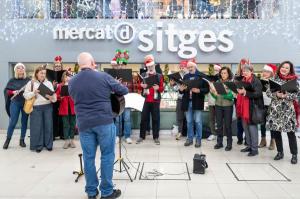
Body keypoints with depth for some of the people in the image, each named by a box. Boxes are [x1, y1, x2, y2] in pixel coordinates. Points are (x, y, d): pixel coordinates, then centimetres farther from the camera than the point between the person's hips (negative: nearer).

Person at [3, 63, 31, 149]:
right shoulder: (12, 80, 3)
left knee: (24, 122, 6)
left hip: (26, 103, 1)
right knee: (13, 122, -2)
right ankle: (8, 140, 12)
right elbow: (6, 90, 5)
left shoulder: (28, 80, 3)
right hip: (15, 103, -1)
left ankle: (22, 140, 17)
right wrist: (13, 92, -12)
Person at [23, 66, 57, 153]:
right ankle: (38, 145, 10)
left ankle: (48, 144, 15)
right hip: (36, 107, -2)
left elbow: (53, 94, 5)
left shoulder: (49, 83, 11)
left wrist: (52, 98, -17)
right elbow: (26, 95, 2)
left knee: (48, 125, 4)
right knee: (37, 126, 0)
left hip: (47, 107, 2)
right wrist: (33, 93, -14)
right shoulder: (31, 83, 5)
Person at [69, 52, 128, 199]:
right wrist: (111, 91, 22)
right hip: (104, 122, -3)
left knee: (88, 157, 11)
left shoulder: (72, 82, 4)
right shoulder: (103, 76, -5)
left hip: (83, 124, 3)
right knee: (107, 155, 7)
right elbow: (124, 90, 3)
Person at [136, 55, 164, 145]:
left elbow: (162, 89, 1)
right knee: (144, 118, 5)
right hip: (146, 100, 1)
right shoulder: (143, 75, 8)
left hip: (155, 100, -1)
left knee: (155, 119, 3)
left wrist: (158, 88, -21)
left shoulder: (159, 76, 3)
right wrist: (142, 86, -10)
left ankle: (156, 137, 11)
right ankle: (142, 136, 15)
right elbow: (140, 87, 12)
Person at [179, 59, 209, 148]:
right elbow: (182, 91, 14)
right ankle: (190, 138, 21)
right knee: (189, 122, 10)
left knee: (198, 121, 2)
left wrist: (198, 90, -22)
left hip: (197, 102, -4)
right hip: (187, 102, 4)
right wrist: (181, 89, -8)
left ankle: (198, 139, 13)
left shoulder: (202, 76, -2)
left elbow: (207, 89, -7)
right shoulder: (185, 76, 11)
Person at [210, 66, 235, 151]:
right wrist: (212, 92, -13)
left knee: (227, 125, 3)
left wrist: (223, 94, -27)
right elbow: (215, 96, 6)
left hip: (228, 106, -3)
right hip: (218, 106, 3)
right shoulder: (217, 82, 6)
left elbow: (231, 96, -14)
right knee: (219, 124, 8)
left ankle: (229, 143, 13)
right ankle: (219, 142, 19)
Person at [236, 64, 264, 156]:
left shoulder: (256, 81, -9)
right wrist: (239, 91, 5)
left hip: (252, 108, -8)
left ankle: (254, 149, 4)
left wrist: (245, 92, -26)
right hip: (243, 107, 8)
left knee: (252, 127, -5)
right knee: (245, 127, 12)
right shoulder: (243, 80, 15)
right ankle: (249, 146, 24)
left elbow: (258, 94, -20)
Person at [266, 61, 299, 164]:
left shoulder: (293, 80, 1)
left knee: (290, 132, -3)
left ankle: (294, 155, 9)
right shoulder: (274, 79, 7)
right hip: (275, 108, 3)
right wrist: (276, 95, -15)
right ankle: (280, 152, 22)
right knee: (275, 131, 6)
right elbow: (268, 92, 3)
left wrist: (286, 96, -19)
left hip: (288, 109, -3)